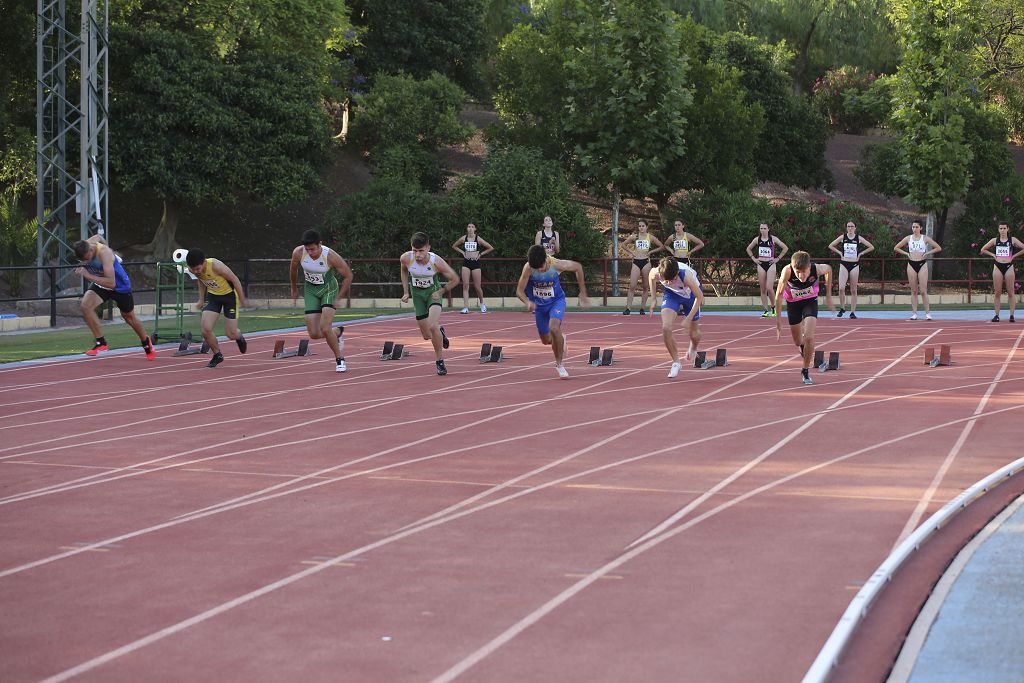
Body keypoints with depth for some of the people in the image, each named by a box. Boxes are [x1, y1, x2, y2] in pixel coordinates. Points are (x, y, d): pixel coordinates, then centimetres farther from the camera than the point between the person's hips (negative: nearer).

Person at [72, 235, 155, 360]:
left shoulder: (104, 253, -39)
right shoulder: (84, 249, -19)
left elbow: (111, 283, -44)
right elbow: (98, 237, 6)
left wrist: (88, 276, -47)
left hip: (119, 285, -5)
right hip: (100, 284, 5)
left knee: (129, 317, 17)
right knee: (85, 306, -23)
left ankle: (146, 342, 45)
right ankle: (101, 342, -13)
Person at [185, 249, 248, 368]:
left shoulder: (216, 266, -35)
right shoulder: (193, 269, -18)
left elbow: (235, 280, -22)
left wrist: (242, 300, -12)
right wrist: (201, 299, 8)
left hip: (229, 294, -5)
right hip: (213, 295, 5)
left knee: (231, 334, -2)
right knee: (205, 329, -12)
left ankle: (239, 337, 37)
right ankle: (217, 355, 12)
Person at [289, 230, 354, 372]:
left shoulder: (331, 256, -27)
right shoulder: (298, 252, -19)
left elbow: (348, 276, -13)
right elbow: (293, 269, 5)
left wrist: (338, 298, -11)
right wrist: (294, 290, 17)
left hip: (329, 288, -4)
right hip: (310, 290, 4)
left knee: (324, 328, -21)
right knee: (314, 334, -4)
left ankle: (340, 359, -1)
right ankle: (338, 332, 28)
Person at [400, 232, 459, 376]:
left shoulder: (436, 261, -28)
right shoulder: (406, 258, -22)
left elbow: (455, 279, -13)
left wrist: (441, 292, -18)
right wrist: (406, 292, 1)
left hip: (433, 292, -3)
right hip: (417, 293, 3)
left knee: (433, 326, -26)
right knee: (427, 336, 5)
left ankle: (439, 361, -7)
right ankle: (440, 331, 43)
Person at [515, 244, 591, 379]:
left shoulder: (557, 265, -28)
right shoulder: (528, 268, -27)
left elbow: (578, 267, -7)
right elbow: (519, 290, -19)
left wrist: (583, 293, -2)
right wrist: (528, 302, -42)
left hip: (556, 301, -2)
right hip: (538, 304, 2)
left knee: (554, 327, -30)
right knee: (546, 340, 14)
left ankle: (560, 364, -12)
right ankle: (560, 340, 53)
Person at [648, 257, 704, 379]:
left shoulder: (686, 275, -42)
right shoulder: (656, 273, -34)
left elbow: (700, 296, -27)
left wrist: (688, 319, -27)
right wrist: (653, 300, -2)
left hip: (690, 294, -2)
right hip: (672, 294, 2)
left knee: (693, 334, 10)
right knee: (666, 328, -19)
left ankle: (693, 349, 48)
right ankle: (676, 362, -2)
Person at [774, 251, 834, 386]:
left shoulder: (817, 269, -33)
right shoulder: (787, 272, -36)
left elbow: (829, 269, -6)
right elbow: (779, 296, -23)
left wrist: (828, 296, 0)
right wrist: (778, 322, -21)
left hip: (810, 301, -1)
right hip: (793, 303, 1)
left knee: (809, 337, -17)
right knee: (798, 342, 13)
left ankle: (806, 370, 4)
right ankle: (804, 346, 52)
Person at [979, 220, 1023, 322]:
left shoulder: (1012, 240, 2)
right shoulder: (995, 240, 6)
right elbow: (983, 250, 13)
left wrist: (1014, 256, -3)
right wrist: (993, 255, 3)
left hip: (1009, 267, -1)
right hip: (998, 267, 1)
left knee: (1011, 292, -1)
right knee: (997, 293, 1)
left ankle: (1011, 315, 1)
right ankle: (996, 315, 4)